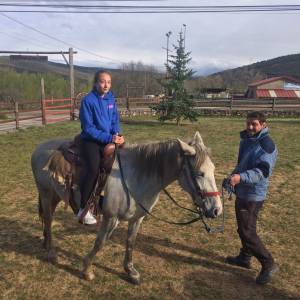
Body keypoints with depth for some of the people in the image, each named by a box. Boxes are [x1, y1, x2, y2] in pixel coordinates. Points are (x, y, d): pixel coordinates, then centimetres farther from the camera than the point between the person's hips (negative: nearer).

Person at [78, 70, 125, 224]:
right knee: (93, 169, -29)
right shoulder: (88, 100, -10)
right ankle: (83, 209, -12)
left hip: (109, 139, 6)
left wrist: (117, 135, -10)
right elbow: (89, 128, -13)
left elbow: (115, 120, 12)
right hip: (91, 140, -6)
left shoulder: (111, 98, 7)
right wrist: (109, 138, -20)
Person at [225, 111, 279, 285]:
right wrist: (234, 175, 15)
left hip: (253, 195, -9)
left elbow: (262, 171, -30)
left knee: (247, 231, -6)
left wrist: (241, 177, -43)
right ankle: (245, 258, 37)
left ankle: (269, 265, 9)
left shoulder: (267, 144, -18)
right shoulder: (246, 140, 10)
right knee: (244, 228, 20)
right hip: (242, 192, 9)